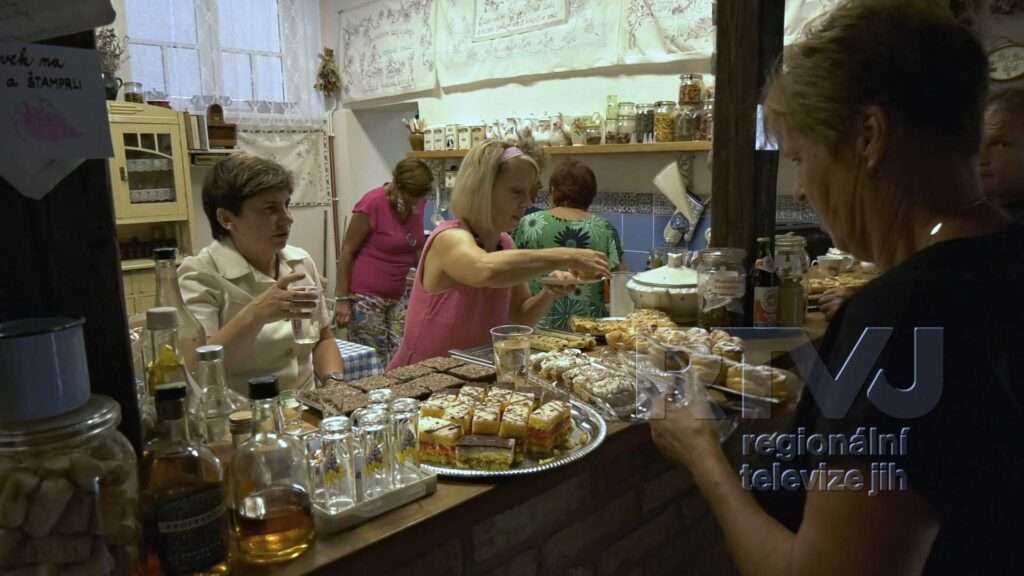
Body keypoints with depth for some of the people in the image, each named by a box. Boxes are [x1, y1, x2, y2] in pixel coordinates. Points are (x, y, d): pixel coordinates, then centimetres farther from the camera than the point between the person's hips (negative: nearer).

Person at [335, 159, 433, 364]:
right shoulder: (373, 203, -14)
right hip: (365, 298, -6)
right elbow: (347, 252, -9)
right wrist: (343, 299, -11)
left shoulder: (416, 204, 4)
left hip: (396, 298, 6)